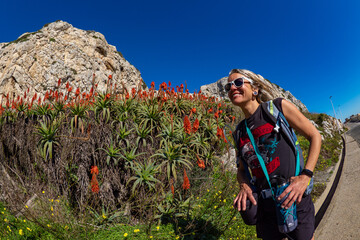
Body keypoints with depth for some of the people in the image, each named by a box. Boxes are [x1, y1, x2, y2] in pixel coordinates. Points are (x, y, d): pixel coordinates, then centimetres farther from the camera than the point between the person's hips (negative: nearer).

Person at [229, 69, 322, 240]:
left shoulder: (279, 107, -6)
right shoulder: (240, 131, 5)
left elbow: (315, 136, -2)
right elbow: (241, 169, 13)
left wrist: (305, 176, -14)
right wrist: (244, 186, -9)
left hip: (294, 202, -3)